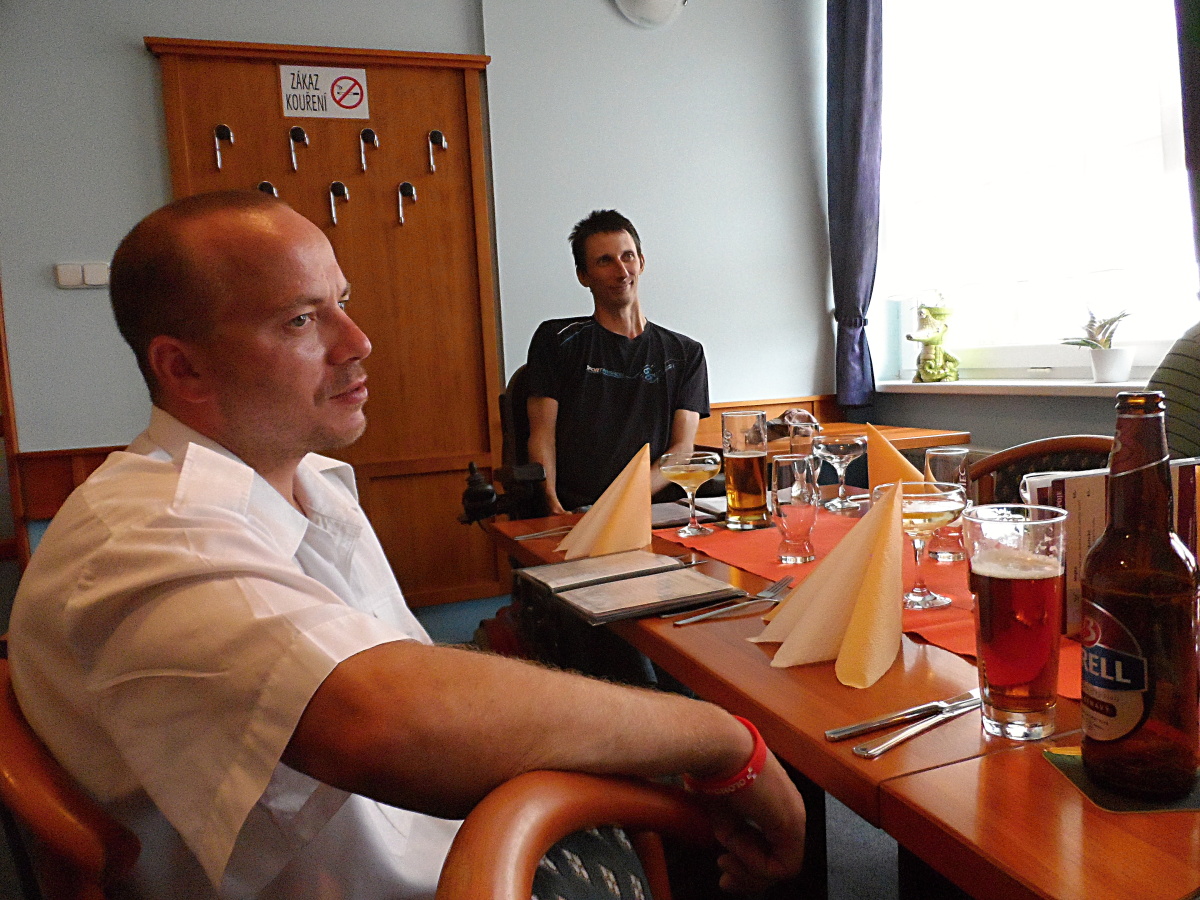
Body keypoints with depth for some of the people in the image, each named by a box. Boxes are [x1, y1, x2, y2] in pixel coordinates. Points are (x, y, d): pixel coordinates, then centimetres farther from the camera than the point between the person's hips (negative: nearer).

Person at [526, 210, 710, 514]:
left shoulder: (685, 353, 17)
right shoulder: (557, 339, 13)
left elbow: (682, 449, 6)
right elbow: (542, 434, 4)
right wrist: (552, 504, -15)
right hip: (573, 514, -2)